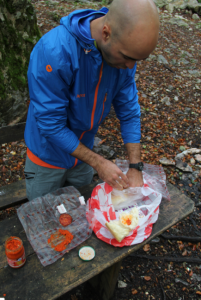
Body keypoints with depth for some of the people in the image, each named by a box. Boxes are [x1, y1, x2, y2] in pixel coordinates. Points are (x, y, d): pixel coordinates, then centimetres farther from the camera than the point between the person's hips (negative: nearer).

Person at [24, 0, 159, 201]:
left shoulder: (123, 50, -15)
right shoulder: (53, 51, -34)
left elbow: (129, 111, -9)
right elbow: (51, 124, -30)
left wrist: (136, 168, -15)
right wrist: (98, 163, -26)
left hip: (82, 151, 5)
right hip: (48, 157, -4)